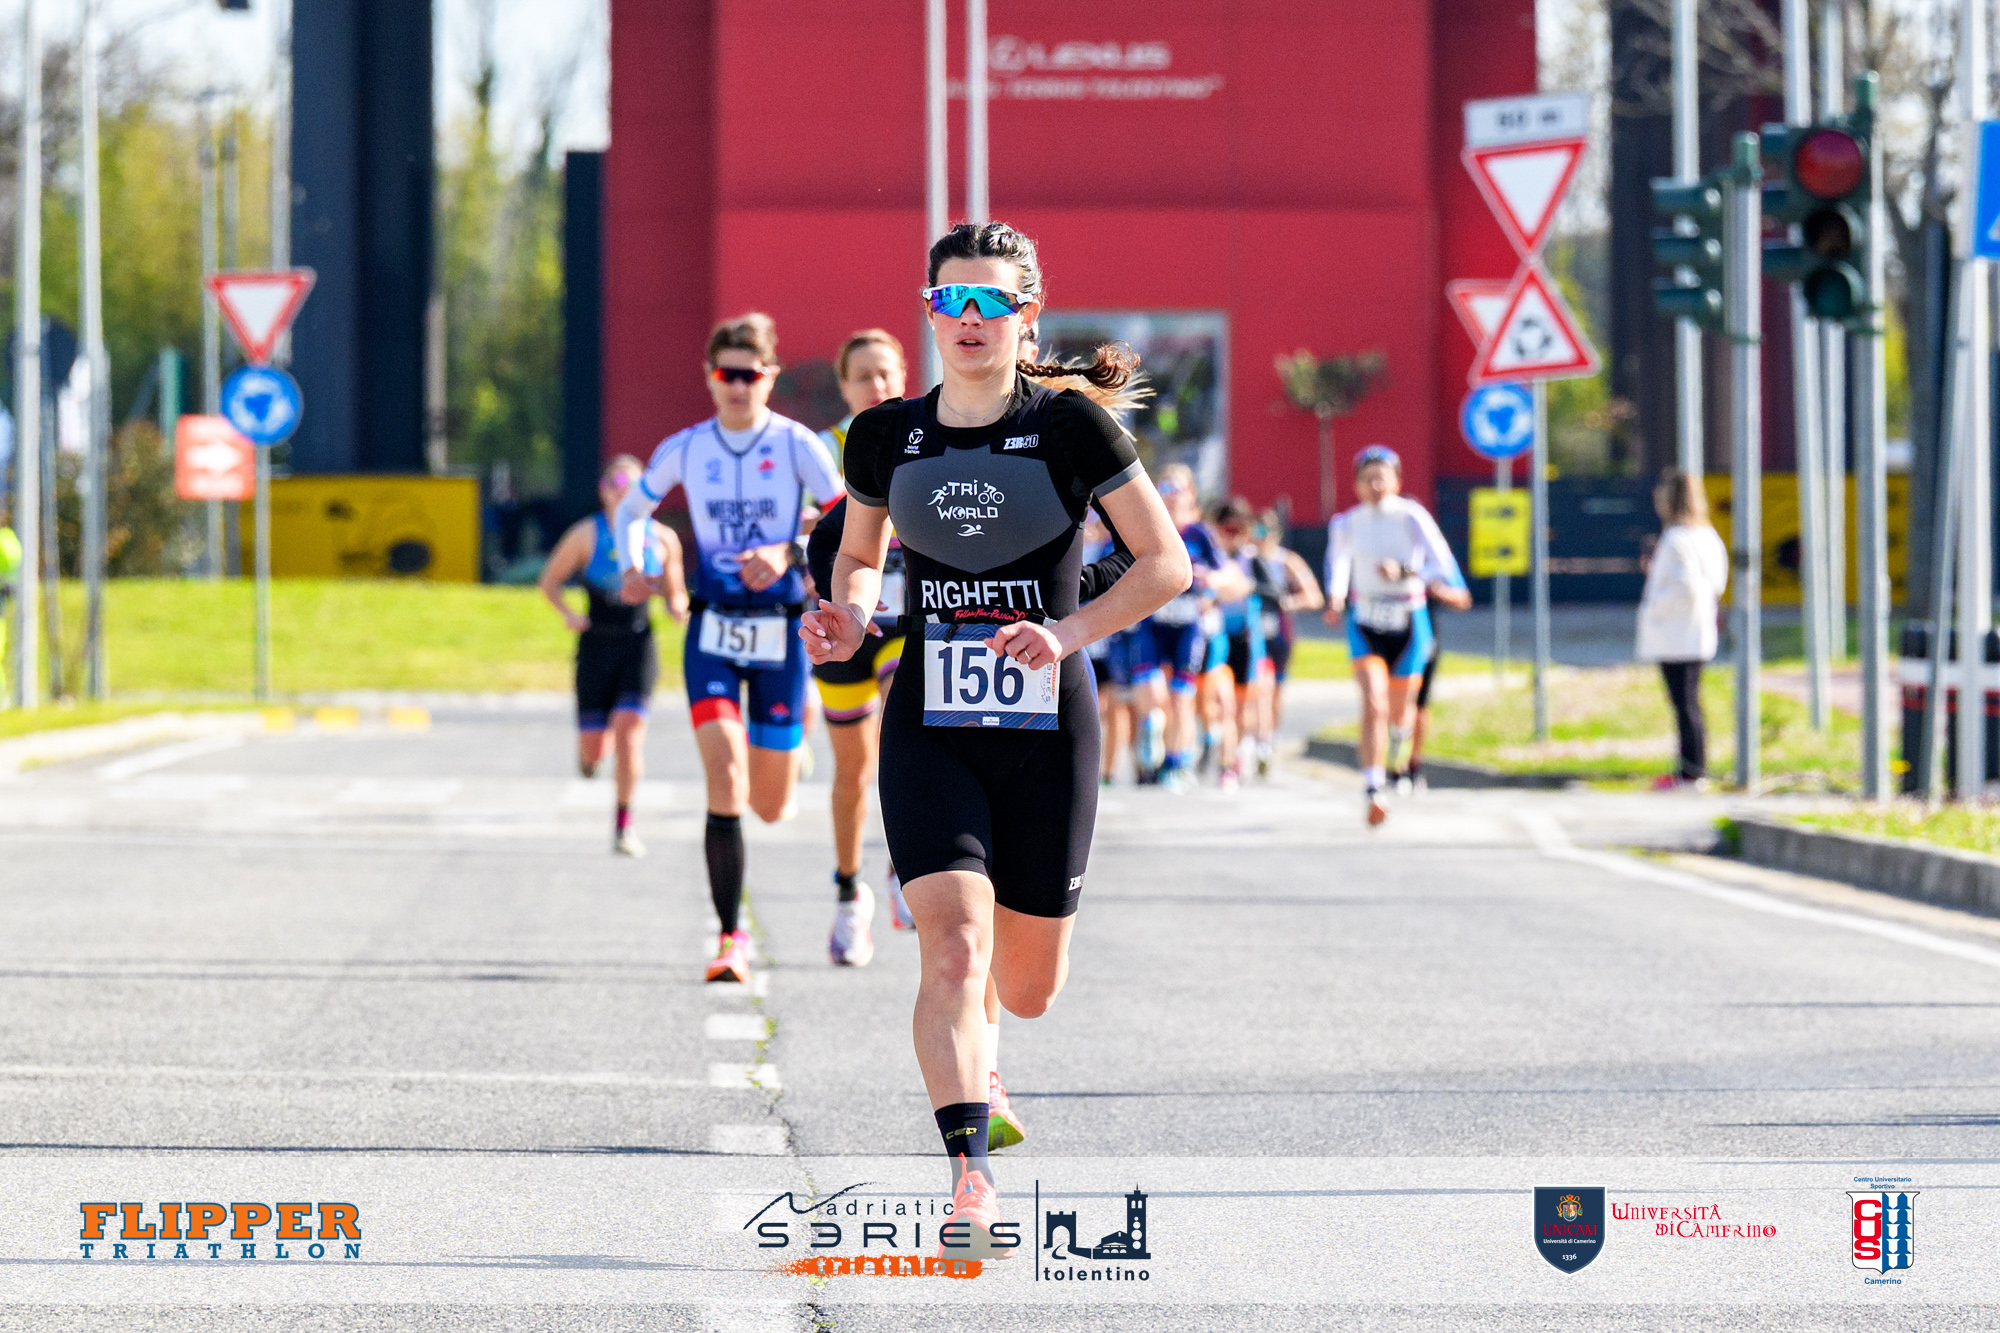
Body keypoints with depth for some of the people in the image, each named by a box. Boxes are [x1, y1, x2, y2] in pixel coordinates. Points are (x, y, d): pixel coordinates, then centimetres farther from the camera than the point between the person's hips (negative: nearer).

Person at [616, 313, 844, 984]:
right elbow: (631, 509, 16)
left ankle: (791, 747, 47)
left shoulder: (797, 445, -5)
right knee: (725, 780, -19)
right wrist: (632, 566, -4)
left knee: (771, 808, 7)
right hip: (713, 632, 1)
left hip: (779, 632, 0)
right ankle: (731, 935, -15)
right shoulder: (685, 450, 2)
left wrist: (788, 554, -27)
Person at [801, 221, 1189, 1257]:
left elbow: (1166, 563, -2)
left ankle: (976, 1039, 48)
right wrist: (849, 614, -1)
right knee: (952, 942, -20)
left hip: (1046, 726, -1)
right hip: (929, 726, 1)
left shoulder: (1069, 427, -5)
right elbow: (859, 553, 21)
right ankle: (970, 1177, -23)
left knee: (1027, 988, 10)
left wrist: (1069, 633, -16)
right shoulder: (884, 436, 4)